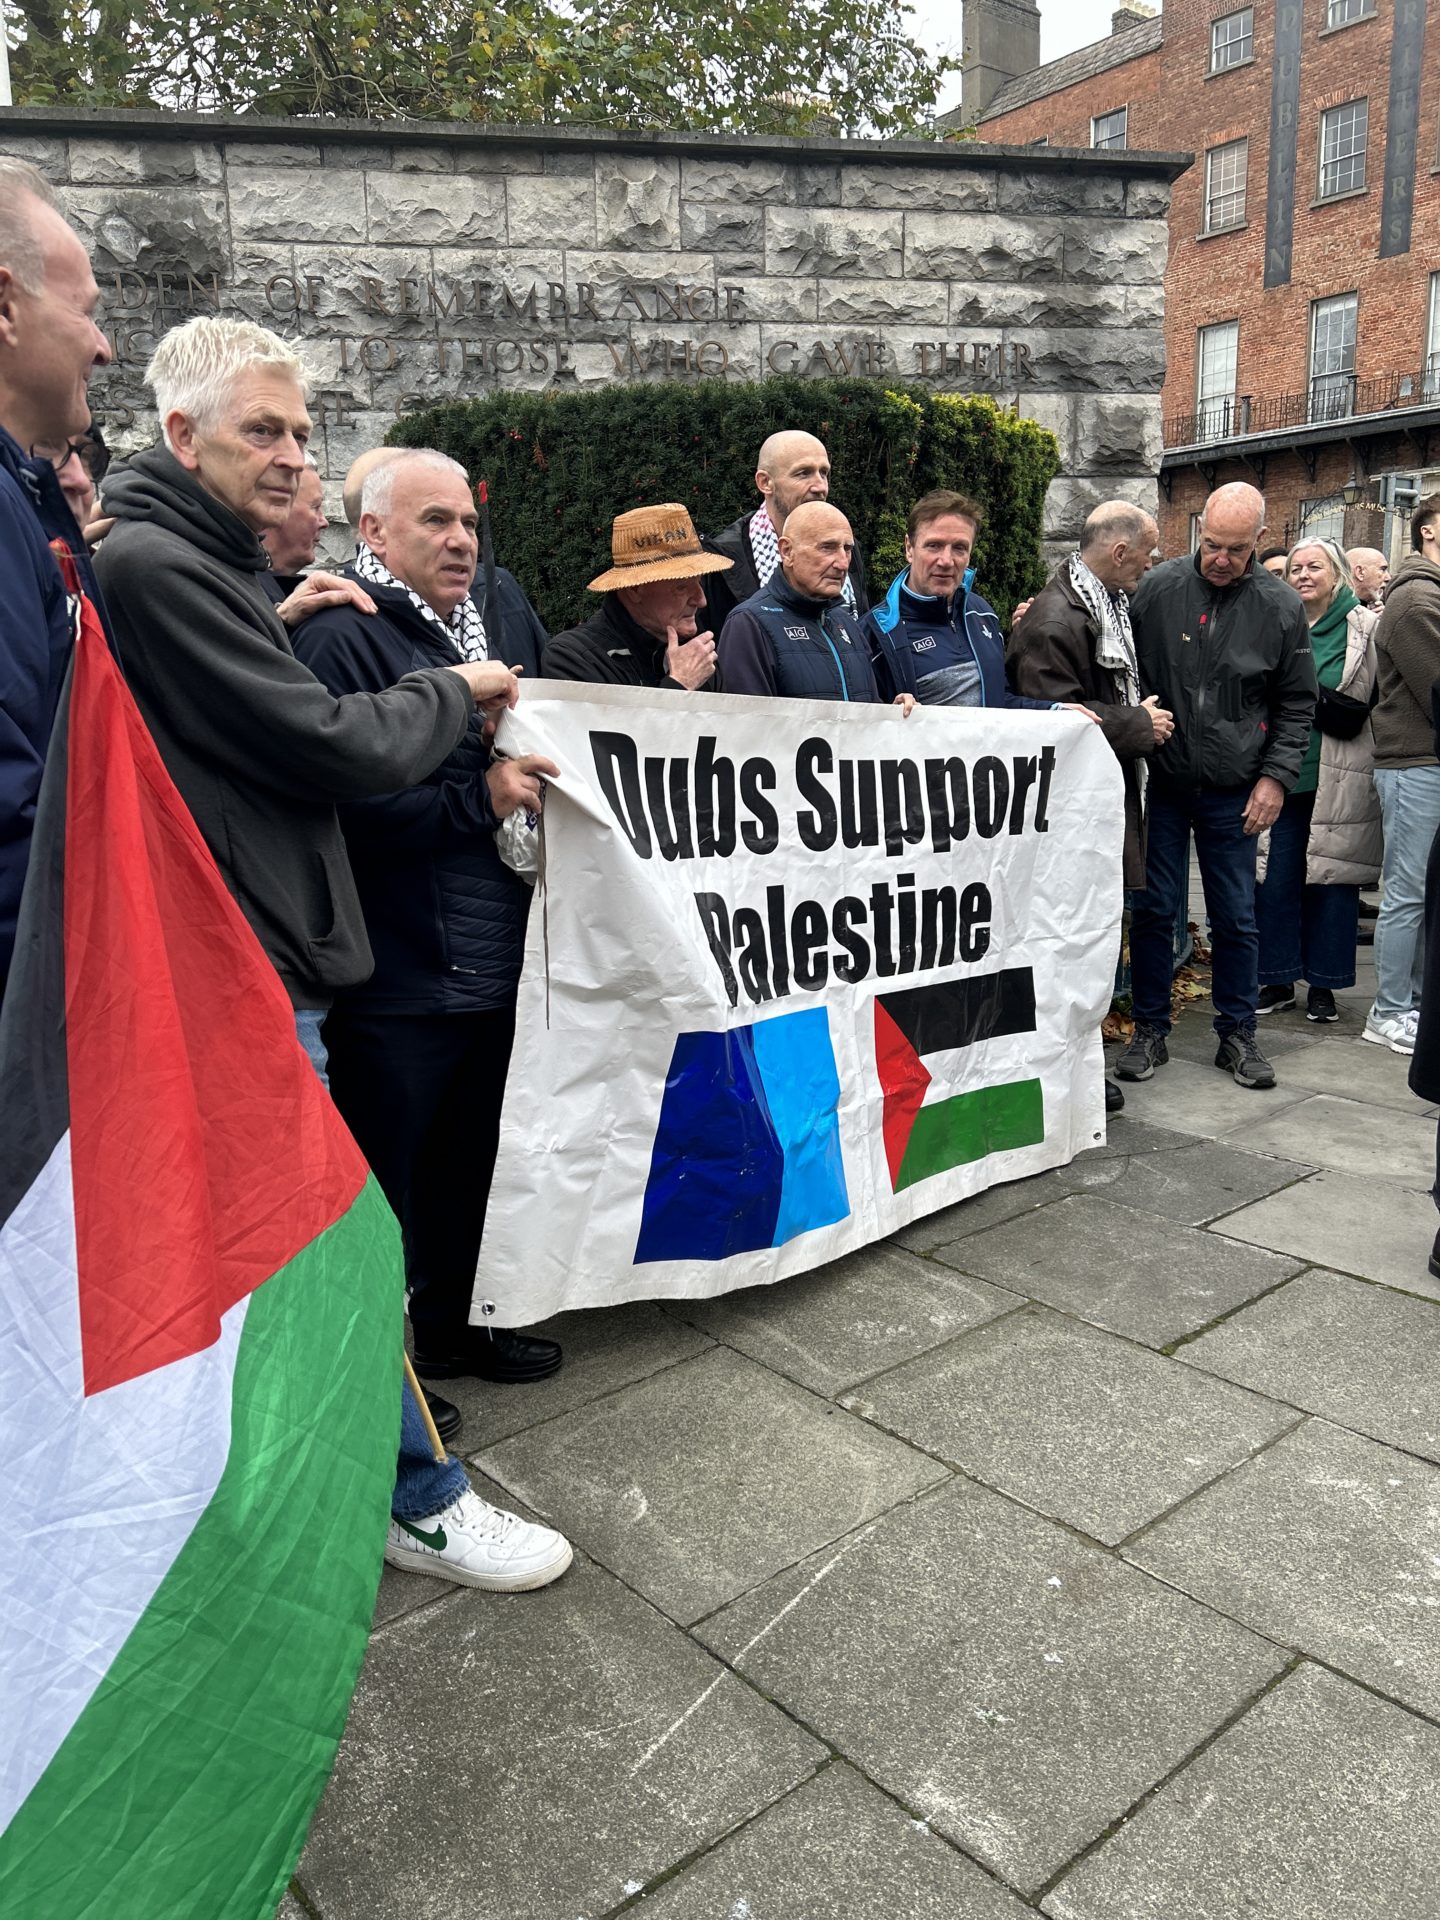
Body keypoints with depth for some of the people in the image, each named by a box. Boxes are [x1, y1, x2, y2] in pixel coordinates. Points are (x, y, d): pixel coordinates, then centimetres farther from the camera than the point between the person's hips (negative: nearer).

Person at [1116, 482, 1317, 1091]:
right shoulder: (1157, 588, -2)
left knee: (1236, 916, 7)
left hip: (1233, 792, 1)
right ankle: (1150, 1031, 17)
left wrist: (1276, 776, -3)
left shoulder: (1281, 606, 0)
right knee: (1154, 908, 4)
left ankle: (1237, 1034, 21)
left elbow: (1296, 704, 6)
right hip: (1161, 783, 0)